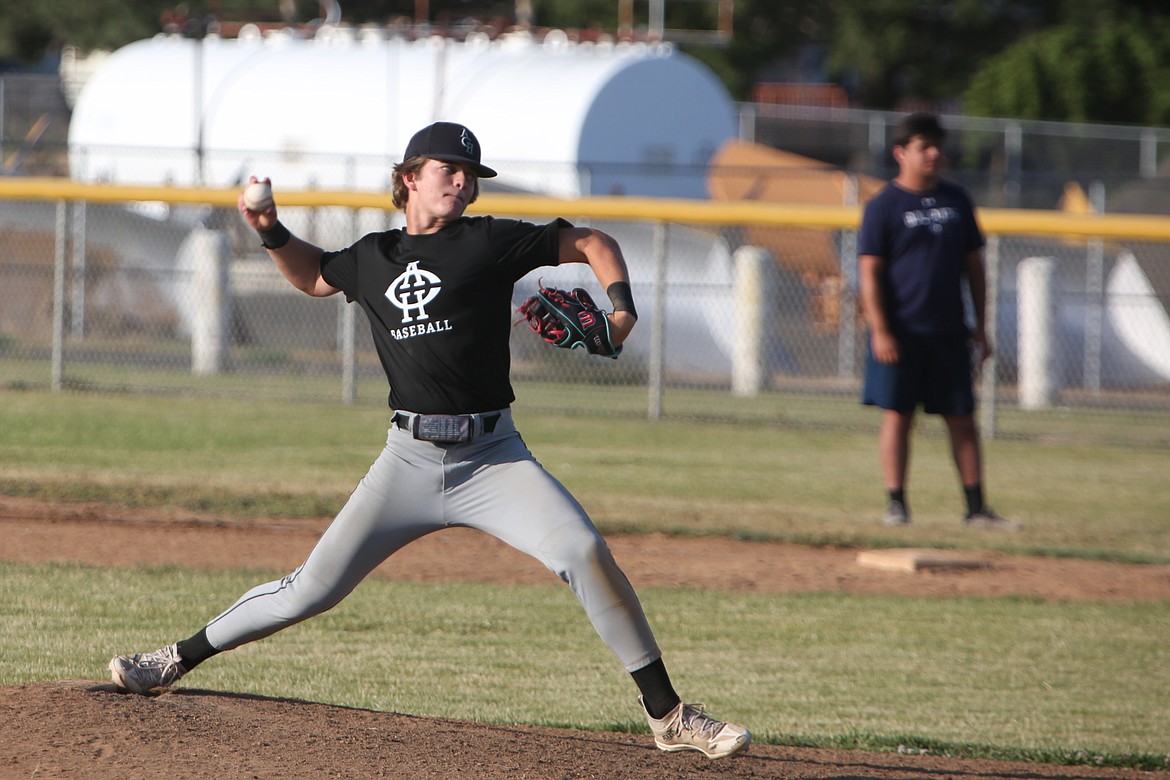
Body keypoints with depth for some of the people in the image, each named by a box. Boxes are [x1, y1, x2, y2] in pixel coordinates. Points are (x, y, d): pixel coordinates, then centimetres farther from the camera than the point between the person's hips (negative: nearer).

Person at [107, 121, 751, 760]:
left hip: (492, 458, -2)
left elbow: (592, 243, 6)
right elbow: (312, 275, 32)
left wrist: (621, 306, -11)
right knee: (314, 587, -1)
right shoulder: (372, 258, 11)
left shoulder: (491, 243, 0)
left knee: (583, 552, -22)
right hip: (409, 460, 2)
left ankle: (667, 715, -15)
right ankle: (179, 659, 18)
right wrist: (272, 234, 14)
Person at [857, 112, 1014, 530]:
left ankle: (976, 507, 6)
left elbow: (973, 265, 16)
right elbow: (870, 271, -7)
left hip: (949, 331, 4)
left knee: (961, 418, 4)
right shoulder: (884, 206, -3)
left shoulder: (956, 201, 11)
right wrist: (879, 331, -15)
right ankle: (896, 503, 4)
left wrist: (980, 326, 11)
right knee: (897, 414, -1)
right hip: (901, 333, -4)